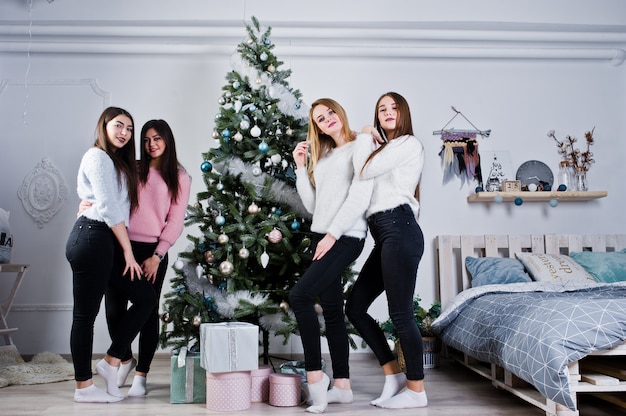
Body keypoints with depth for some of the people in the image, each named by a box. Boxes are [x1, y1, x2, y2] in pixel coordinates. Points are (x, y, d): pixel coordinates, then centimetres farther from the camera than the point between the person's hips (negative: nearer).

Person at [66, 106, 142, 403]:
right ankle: (84, 387, 6)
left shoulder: (119, 163, 22)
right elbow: (108, 208, -13)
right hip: (93, 239, -9)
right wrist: (128, 251, -12)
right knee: (85, 313, -2)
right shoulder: (98, 157, -6)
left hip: (105, 242, 9)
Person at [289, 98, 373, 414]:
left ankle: (315, 375, -9)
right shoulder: (321, 157, 20)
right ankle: (342, 386, 14)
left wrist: (333, 234, -17)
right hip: (322, 237, 8)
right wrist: (300, 167, 10)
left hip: (345, 237, -7)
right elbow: (312, 204, 14)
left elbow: (359, 198, -13)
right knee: (332, 311, 7)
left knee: (299, 295, -20)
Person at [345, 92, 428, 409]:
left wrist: (365, 140, 9)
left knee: (400, 313, -7)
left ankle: (416, 390, 6)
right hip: (384, 237, 9)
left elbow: (365, 171, -7)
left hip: (399, 229, -9)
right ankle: (393, 375, 15)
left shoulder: (409, 143, 1)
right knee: (355, 306, 7)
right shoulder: (383, 150, 28)